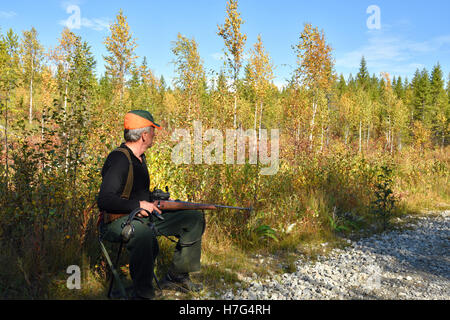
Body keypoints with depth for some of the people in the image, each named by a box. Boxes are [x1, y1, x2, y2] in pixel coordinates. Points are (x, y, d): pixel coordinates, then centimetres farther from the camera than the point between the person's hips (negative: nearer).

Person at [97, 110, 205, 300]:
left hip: (143, 217, 9)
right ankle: (143, 293, -27)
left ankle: (176, 276, 8)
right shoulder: (119, 159, -17)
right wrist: (139, 204, -23)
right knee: (143, 233, -44)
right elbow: (104, 200, -25)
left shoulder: (140, 157, 13)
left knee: (195, 219, 3)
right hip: (117, 222, -9)